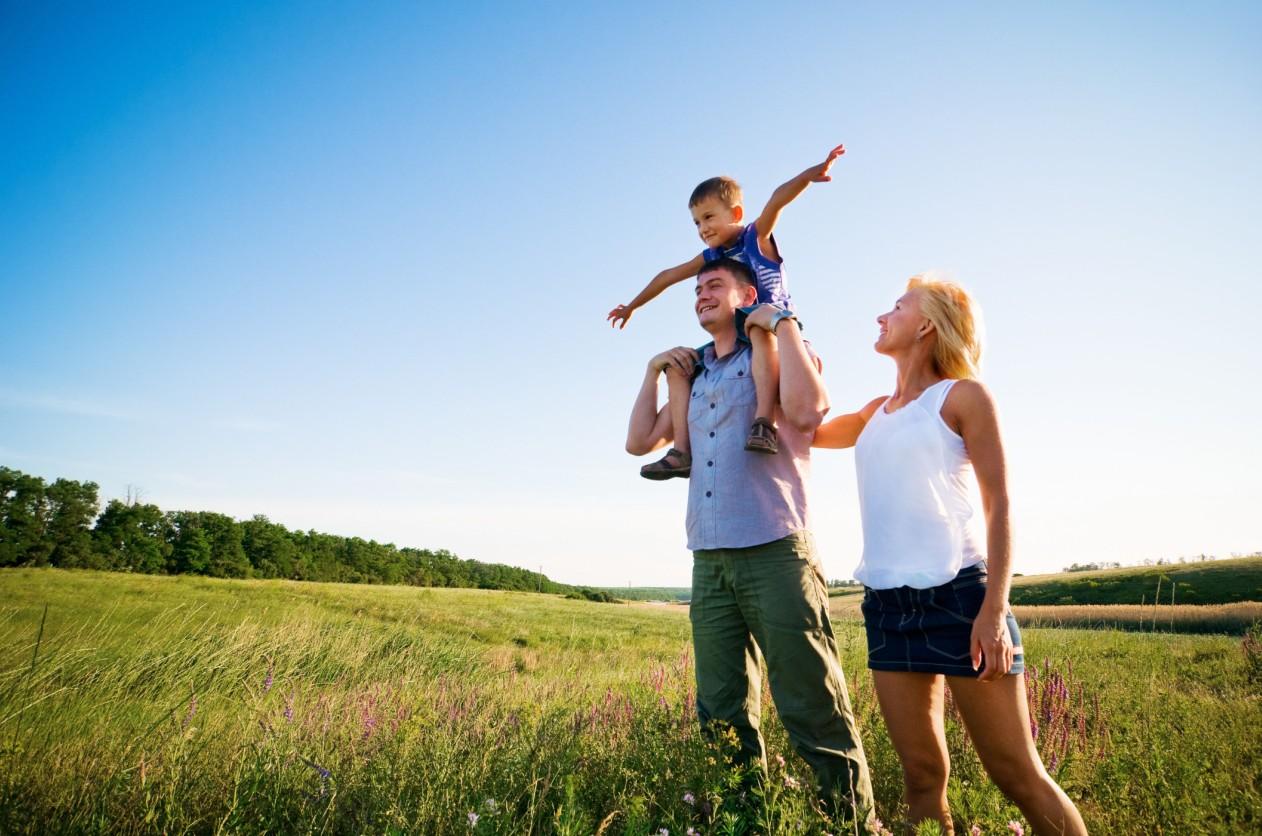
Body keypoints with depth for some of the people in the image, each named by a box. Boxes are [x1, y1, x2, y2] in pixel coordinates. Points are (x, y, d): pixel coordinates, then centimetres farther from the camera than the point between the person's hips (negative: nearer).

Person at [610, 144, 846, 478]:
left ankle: (764, 421, -52)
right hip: (735, 341, 7)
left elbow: (778, 199, -21)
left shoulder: (757, 236, -2)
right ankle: (681, 451, -14)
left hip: (777, 330, -7)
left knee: (758, 327, -41)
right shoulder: (711, 258, 14)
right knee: (678, 368, -2)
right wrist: (631, 306, 32)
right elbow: (668, 276, 24)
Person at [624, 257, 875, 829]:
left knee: (813, 711, -5)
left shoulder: (781, 353, 5)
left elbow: (806, 410, -17)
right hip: (709, 562, 6)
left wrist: (783, 323, -9)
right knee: (723, 719, 9)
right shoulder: (695, 376, 21)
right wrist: (654, 370, 16)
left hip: (774, 552, -6)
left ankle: (854, 820, 8)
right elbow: (639, 442, 21)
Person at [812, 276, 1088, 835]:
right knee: (921, 775, 8)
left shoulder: (962, 395, 0)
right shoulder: (876, 413, 18)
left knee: (1017, 774, -1)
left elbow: (999, 505, -5)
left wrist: (994, 608, -16)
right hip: (887, 603, 6)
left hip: (958, 594, -5)